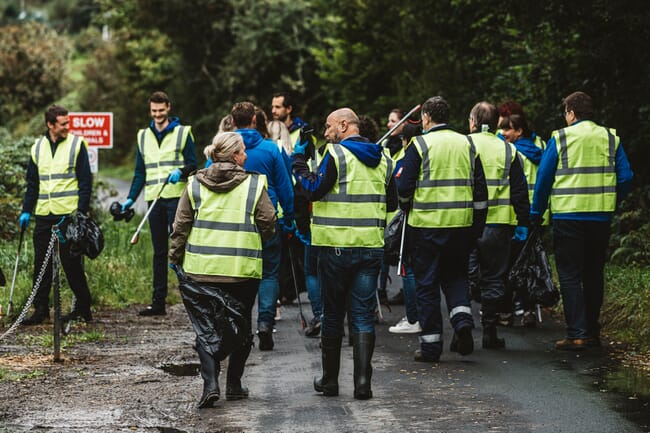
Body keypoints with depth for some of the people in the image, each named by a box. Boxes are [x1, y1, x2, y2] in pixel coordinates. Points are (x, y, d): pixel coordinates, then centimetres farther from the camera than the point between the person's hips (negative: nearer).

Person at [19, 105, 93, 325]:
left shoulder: (76, 144, -2)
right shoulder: (38, 147, 11)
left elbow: (85, 181, -4)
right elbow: (32, 182, 16)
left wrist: (81, 212, -11)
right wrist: (26, 210, 7)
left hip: (69, 215, -4)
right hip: (44, 216, 4)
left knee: (71, 263, -1)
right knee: (41, 263, 4)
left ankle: (83, 307, 8)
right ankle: (41, 309, 9)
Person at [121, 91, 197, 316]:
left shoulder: (182, 133, 3)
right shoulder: (143, 136, 16)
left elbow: (193, 164, 1)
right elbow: (140, 172, 18)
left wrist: (181, 172, -20)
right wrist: (131, 198, 8)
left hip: (177, 197, -4)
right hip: (154, 199, 4)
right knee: (159, 251, 6)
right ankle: (158, 301, 6)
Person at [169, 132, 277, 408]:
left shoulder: (195, 185, 2)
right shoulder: (254, 185, -4)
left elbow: (181, 226, 2)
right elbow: (268, 224, -3)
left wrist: (175, 258, 12)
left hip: (202, 269, 1)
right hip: (243, 270, -1)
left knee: (206, 326, 6)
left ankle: (210, 383, -10)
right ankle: (234, 385, 19)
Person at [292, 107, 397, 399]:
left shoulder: (336, 154, -9)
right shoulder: (382, 158, 10)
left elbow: (315, 189, -14)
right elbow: (392, 203, 14)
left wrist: (299, 165, -1)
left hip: (337, 245, -4)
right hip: (371, 245, 4)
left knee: (332, 313, 8)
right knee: (364, 315, 4)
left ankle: (330, 379, 14)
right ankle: (362, 380, -6)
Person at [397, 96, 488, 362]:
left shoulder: (420, 145, -6)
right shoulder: (467, 145, 8)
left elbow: (404, 187, -7)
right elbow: (480, 190, 10)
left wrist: (406, 208, 14)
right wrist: (477, 228, 16)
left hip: (425, 224, -4)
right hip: (461, 225, 4)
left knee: (426, 284, 5)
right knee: (456, 275, 21)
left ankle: (431, 343, 6)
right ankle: (462, 318, -4)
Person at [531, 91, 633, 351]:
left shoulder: (560, 138, -4)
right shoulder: (610, 138, 5)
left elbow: (543, 178, -3)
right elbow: (625, 177, 3)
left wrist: (536, 213, 7)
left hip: (568, 215, -4)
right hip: (601, 217, 4)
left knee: (570, 276, 0)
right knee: (594, 274, 15)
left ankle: (576, 335, -8)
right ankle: (592, 332, 20)